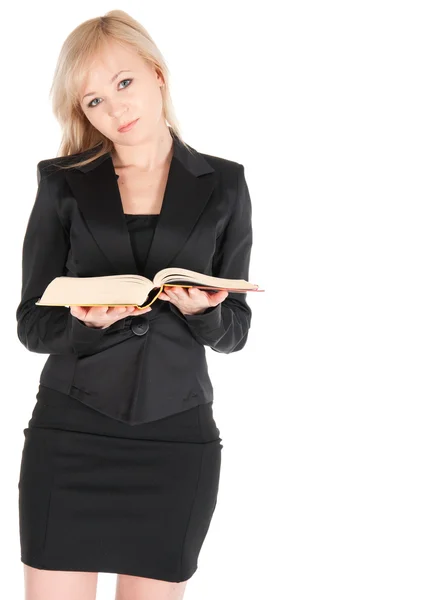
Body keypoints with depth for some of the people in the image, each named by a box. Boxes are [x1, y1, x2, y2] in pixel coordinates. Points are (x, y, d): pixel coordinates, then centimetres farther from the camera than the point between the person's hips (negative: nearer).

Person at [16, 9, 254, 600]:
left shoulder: (223, 184, 5)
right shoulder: (64, 183, 4)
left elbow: (235, 329, 7)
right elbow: (32, 324, 2)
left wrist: (200, 312, -15)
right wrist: (88, 321, -19)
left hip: (178, 436, 1)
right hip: (70, 435, 0)